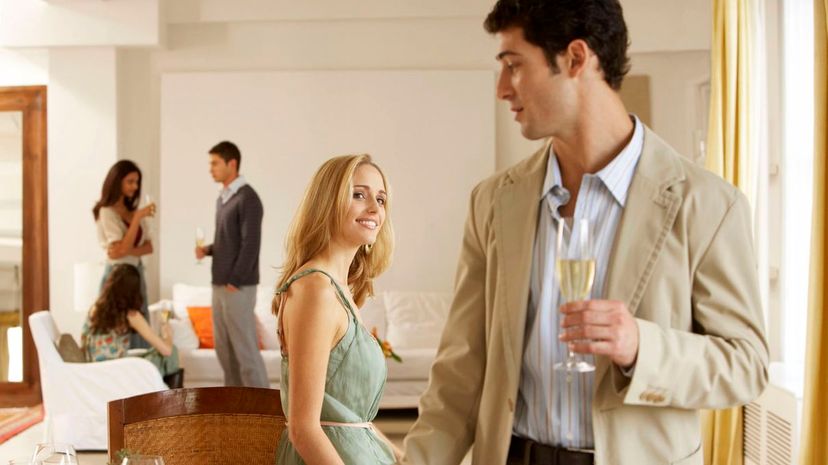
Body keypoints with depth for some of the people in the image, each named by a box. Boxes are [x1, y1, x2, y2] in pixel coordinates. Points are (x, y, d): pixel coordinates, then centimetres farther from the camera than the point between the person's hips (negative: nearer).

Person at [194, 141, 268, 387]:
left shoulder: (248, 198, -12)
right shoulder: (222, 199, 15)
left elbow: (250, 244, -17)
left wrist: (234, 282, -18)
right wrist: (207, 250, 4)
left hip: (238, 286, -9)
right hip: (219, 285, 9)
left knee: (245, 348, -6)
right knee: (224, 348, 11)